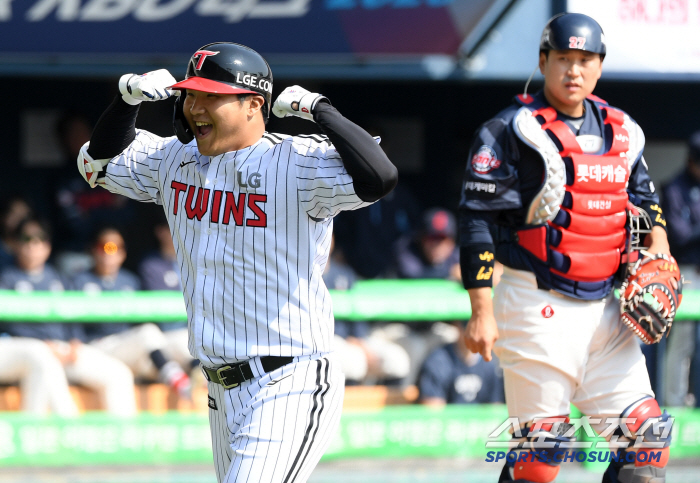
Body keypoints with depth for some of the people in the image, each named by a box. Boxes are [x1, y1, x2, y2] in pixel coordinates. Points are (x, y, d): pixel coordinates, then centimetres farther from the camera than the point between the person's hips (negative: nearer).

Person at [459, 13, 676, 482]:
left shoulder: (622, 132, 12)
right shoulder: (513, 131, -7)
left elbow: (643, 198, 26)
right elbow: (477, 220, -9)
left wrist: (657, 248, 4)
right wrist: (481, 313, -14)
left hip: (605, 308, 6)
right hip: (539, 307, -6)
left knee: (647, 436, 0)